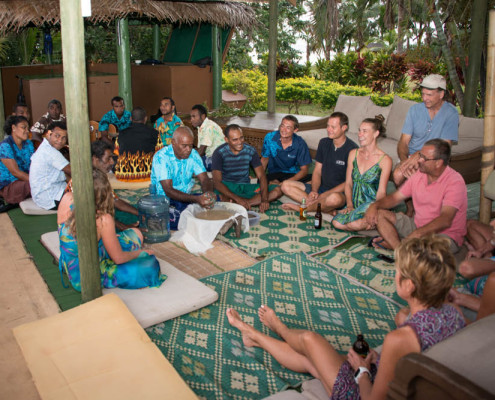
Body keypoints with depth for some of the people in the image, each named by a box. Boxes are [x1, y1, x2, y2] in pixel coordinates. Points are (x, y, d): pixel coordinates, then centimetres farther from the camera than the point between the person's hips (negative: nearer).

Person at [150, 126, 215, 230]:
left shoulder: (193, 154, 0)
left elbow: (204, 179, -4)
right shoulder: (161, 157, -17)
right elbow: (168, 191, -25)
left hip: (187, 196, 5)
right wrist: (196, 199, -38)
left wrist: (209, 192, -31)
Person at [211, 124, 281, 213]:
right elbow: (217, 182, -22)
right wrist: (238, 199, -34)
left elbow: (261, 176, -6)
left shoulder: (250, 151, -2)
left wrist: (264, 200, -24)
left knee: (277, 191, -20)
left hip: (246, 186, 5)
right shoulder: (219, 153, -12)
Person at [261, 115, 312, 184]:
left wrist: (288, 181, -24)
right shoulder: (270, 137, -7)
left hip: (293, 175, 1)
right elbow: (264, 159, 6)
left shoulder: (300, 144, -11)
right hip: (274, 173, -1)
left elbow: (304, 169, -8)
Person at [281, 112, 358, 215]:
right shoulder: (324, 143, 8)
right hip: (321, 187, 7)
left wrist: (322, 195, -18)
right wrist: (314, 191, -11)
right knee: (286, 185, -10)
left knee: (335, 198, -43)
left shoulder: (352, 149, -12)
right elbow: (317, 171, 10)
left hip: (340, 192, -7)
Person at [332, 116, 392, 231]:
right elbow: (348, 183, 9)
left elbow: (381, 192, -8)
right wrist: (349, 205, -4)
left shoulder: (385, 160, -6)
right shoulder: (353, 153, 9)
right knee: (337, 222, -23)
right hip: (355, 204, 4)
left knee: (356, 224, -32)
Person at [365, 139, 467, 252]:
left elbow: (445, 220, -32)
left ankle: (392, 243, -16)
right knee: (380, 214, -6)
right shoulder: (420, 174, 2)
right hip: (417, 225, 7)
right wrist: (375, 205, -10)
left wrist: (417, 233, -43)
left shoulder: (454, 182, -20)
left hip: (445, 234, -7)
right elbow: (395, 197, 10)